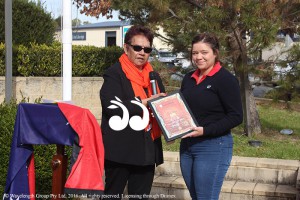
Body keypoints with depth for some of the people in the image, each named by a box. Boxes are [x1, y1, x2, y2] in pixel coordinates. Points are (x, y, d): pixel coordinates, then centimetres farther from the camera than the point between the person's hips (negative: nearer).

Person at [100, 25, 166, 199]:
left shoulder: (153, 76, 16)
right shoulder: (114, 74, -6)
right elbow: (111, 106, -19)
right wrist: (144, 103, -17)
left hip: (147, 149, 7)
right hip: (121, 149, -6)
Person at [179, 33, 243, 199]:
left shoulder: (226, 79, -10)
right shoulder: (188, 78, 12)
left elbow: (236, 117, -14)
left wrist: (205, 131, -23)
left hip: (214, 147, -7)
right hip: (187, 145, 7)